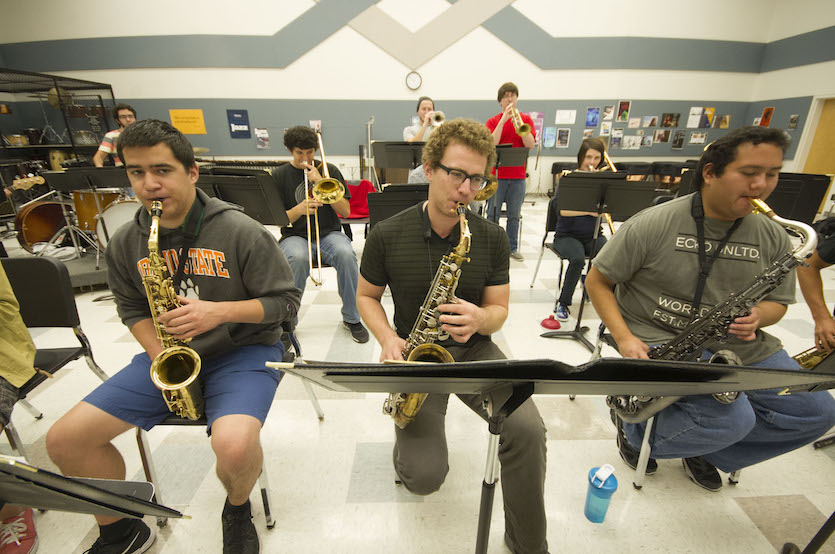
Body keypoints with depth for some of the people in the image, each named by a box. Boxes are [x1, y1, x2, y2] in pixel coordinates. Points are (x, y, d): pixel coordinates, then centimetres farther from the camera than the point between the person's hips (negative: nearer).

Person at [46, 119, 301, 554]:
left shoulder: (241, 232, -13)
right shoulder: (124, 244, 4)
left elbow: (286, 300, -10)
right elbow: (132, 309, 14)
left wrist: (220, 311, -24)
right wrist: (159, 355, -5)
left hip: (243, 348, -5)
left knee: (234, 445, -30)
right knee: (64, 440, -3)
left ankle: (237, 509, 9)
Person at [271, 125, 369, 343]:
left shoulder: (329, 170, 9)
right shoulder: (280, 176, 7)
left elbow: (345, 211, -1)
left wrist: (321, 182, -9)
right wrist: (299, 209, -19)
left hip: (329, 233, 1)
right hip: (295, 236, 0)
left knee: (346, 254, -33)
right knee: (298, 258, -36)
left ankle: (351, 318, -13)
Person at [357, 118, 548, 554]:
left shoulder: (492, 237, -3)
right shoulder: (387, 235, -8)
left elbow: (499, 309, 2)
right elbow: (366, 295, 5)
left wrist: (480, 319, -22)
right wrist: (388, 340, -13)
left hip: (473, 350, 2)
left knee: (528, 430, -21)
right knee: (425, 479, -13)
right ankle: (410, 442, 27)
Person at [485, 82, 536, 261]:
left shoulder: (526, 119, 8)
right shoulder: (493, 121, 5)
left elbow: (530, 144, -6)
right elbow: (491, 144, -13)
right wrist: (504, 120, -16)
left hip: (518, 175, 2)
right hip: (497, 175, -1)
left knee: (514, 215, 7)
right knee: (493, 214, 0)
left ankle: (512, 248, 19)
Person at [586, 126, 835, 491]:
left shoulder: (774, 238, 5)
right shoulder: (653, 224, -12)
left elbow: (777, 303, 15)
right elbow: (597, 280, -8)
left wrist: (758, 316, -11)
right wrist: (624, 338, -19)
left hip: (738, 347, 7)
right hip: (662, 342, -6)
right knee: (734, 419, -24)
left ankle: (702, 449, 14)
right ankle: (634, 426, 4)